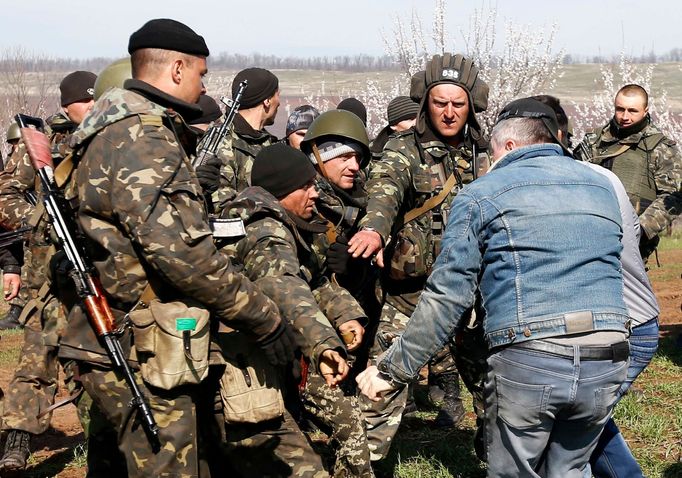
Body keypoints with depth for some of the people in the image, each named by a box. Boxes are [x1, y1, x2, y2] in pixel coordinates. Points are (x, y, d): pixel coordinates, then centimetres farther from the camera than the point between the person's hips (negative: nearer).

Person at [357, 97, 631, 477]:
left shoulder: (482, 195, 4)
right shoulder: (603, 187, 18)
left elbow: (448, 296, -2)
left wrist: (393, 369, 4)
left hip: (527, 361, -4)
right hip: (607, 362, 4)